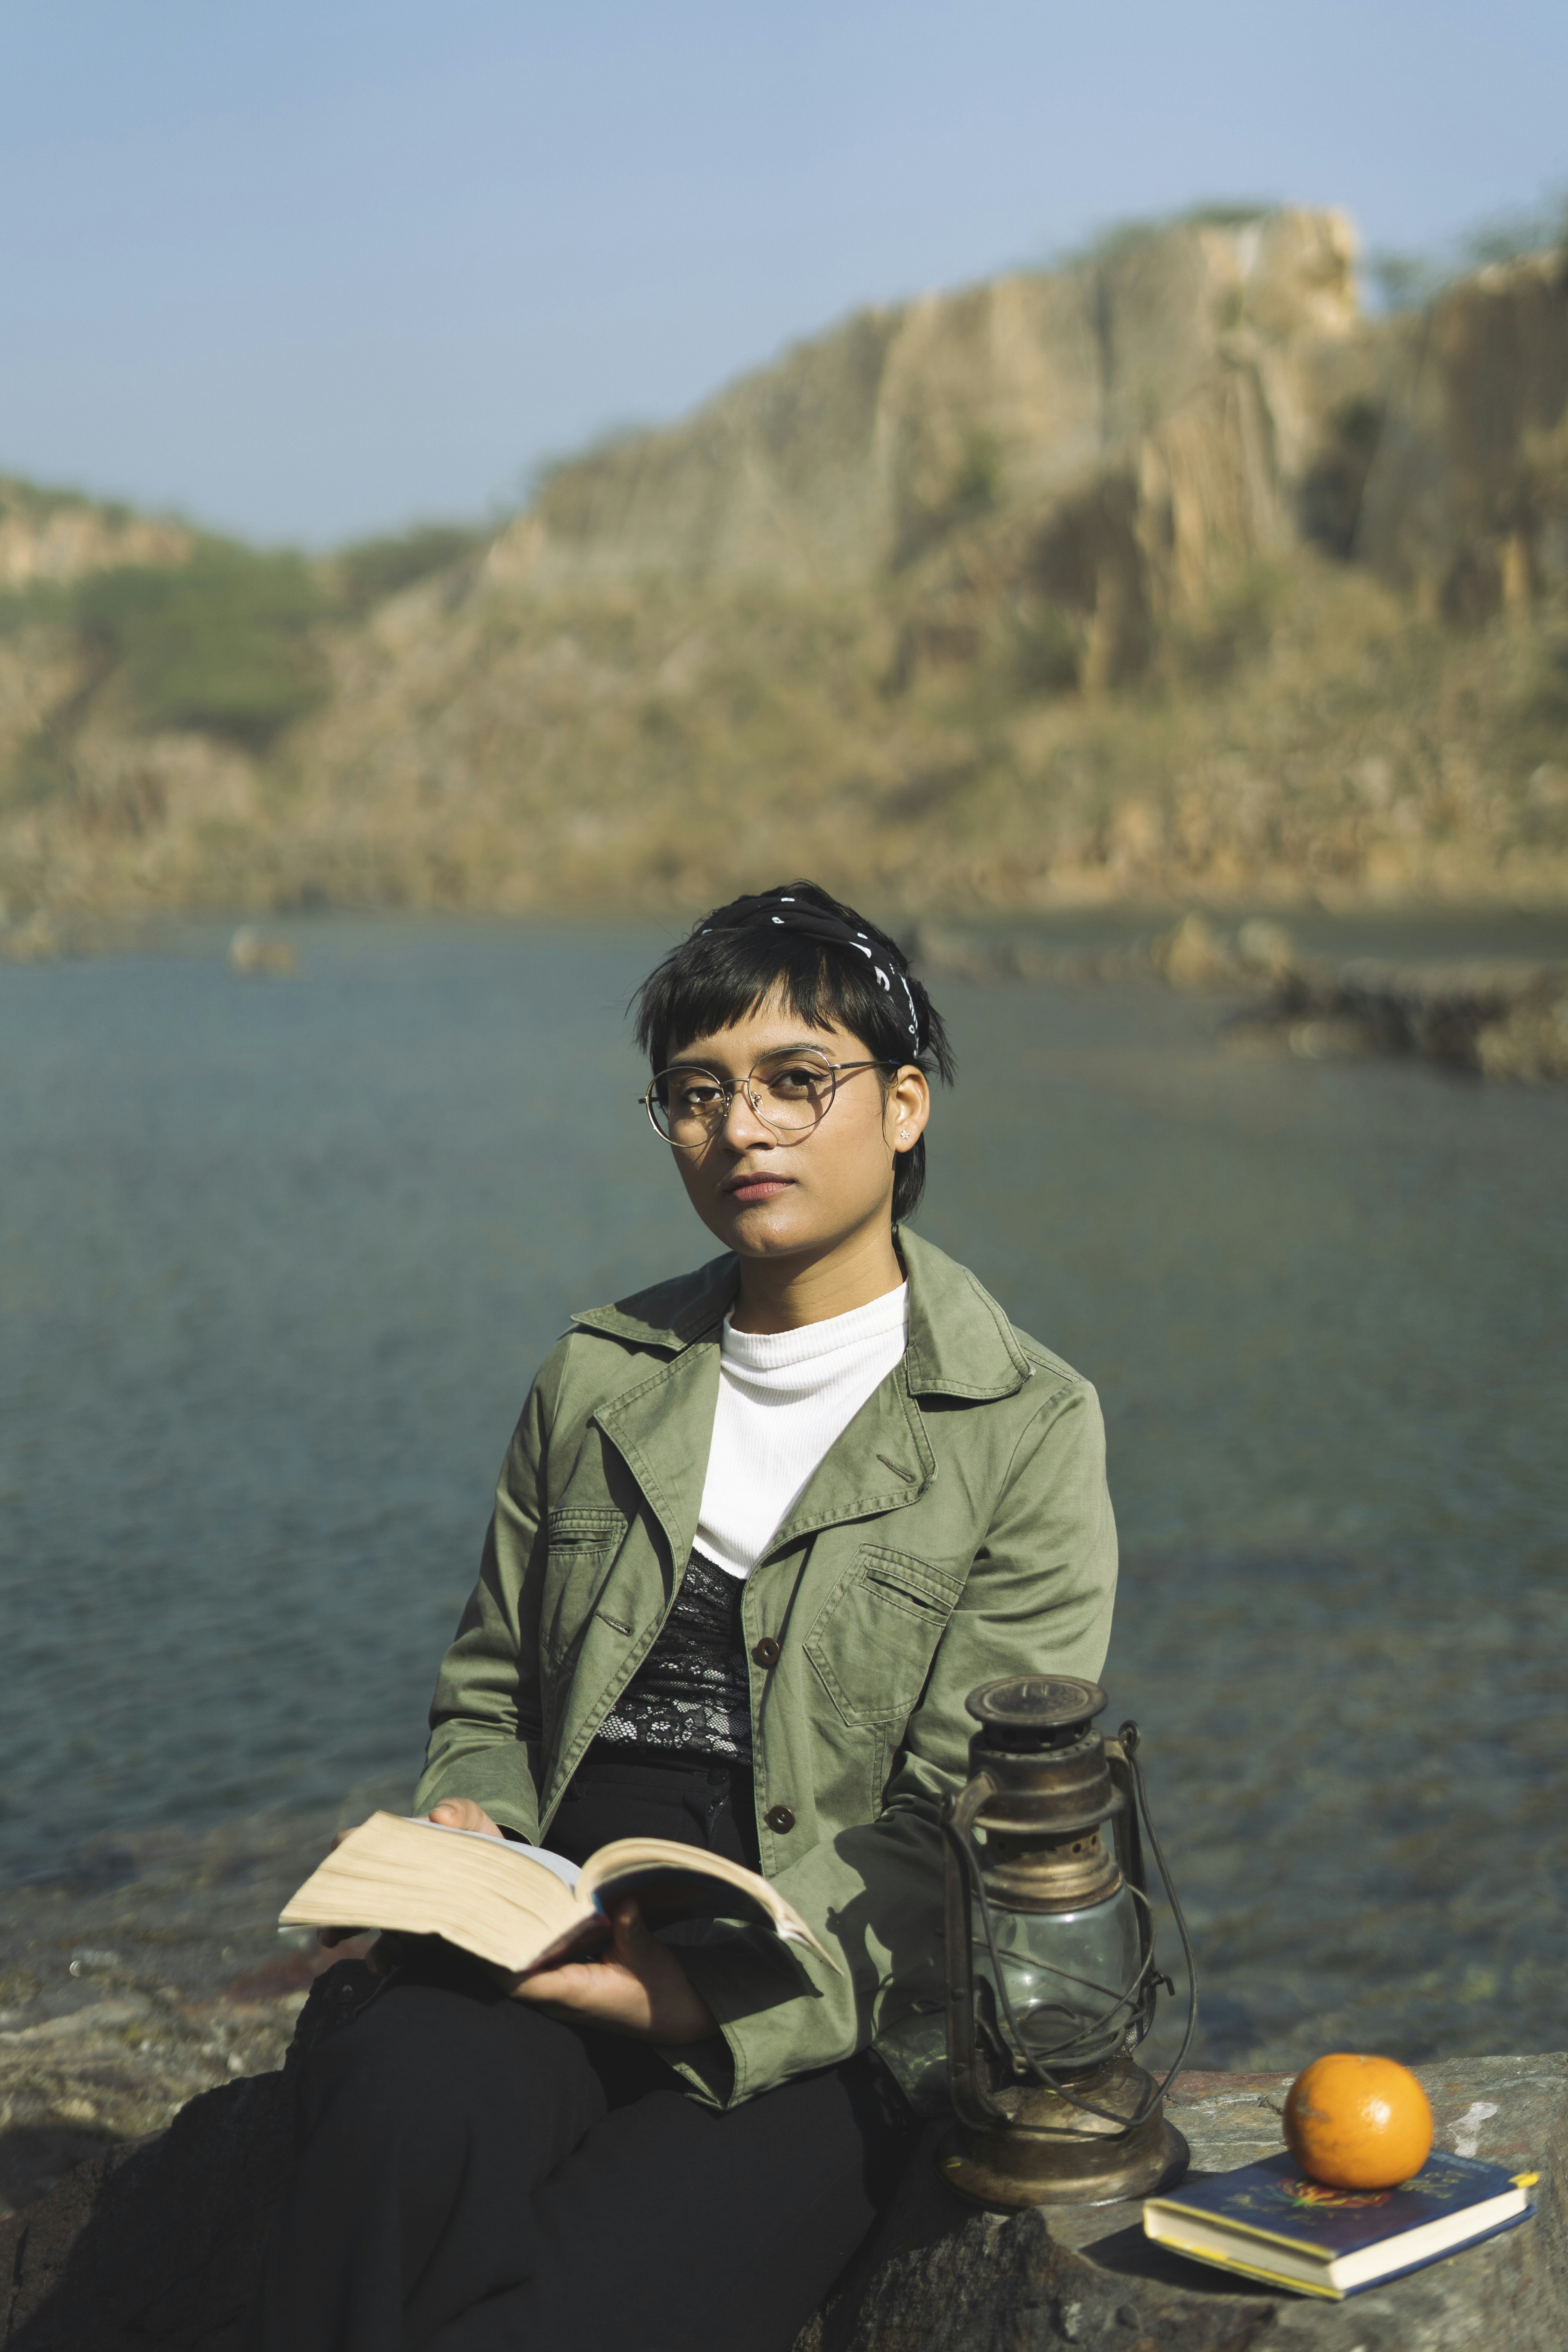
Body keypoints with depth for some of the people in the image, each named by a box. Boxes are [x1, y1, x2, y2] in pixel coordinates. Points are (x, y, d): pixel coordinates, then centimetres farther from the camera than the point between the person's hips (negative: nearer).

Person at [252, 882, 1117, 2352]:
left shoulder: (1027, 1428, 3)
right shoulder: (600, 1377, 17)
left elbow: (966, 1830, -3)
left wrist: (718, 1993, -17)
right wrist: (466, 1825, -1)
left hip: (827, 2015, -3)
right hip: (559, 1931, 4)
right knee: (410, 2098, -33)